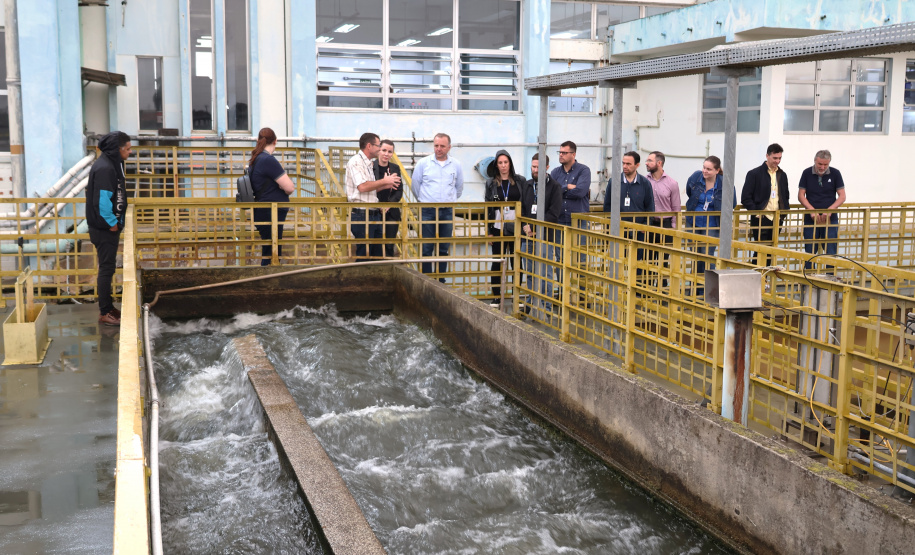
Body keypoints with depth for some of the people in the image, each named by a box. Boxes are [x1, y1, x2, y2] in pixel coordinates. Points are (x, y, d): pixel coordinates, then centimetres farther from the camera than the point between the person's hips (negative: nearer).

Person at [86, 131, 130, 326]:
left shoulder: (113, 164, 10)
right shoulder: (104, 168, -21)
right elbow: (102, 200, -25)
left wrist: (116, 221, 13)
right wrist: (112, 222, -14)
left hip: (110, 227, 10)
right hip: (105, 229, -10)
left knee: (108, 268, 17)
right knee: (106, 269, -2)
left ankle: (108, 307, 27)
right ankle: (104, 313, 5)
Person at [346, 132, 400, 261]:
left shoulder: (369, 164, 18)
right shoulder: (355, 162, -11)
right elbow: (362, 187, -23)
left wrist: (385, 186, 10)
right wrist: (384, 181, -12)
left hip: (374, 215, 9)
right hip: (361, 215, -9)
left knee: (378, 254, 11)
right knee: (363, 256, -4)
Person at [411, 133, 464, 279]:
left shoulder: (456, 165, 7)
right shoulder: (423, 163, 0)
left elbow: (459, 187, 21)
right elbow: (415, 185, 10)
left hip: (447, 212, 2)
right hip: (427, 211, -2)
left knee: (444, 250, 6)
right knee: (426, 249, -4)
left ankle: (441, 281, 13)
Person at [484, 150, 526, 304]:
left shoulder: (520, 181, 4)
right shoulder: (490, 183, 5)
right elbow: (487, 208, 5)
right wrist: (488, 231, 0)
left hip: (516, 226, 0)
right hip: (498, 226, 0)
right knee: (497, 262, 3)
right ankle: (497, 296, 11)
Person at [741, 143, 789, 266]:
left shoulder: (782, 175, 14)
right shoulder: (754, 174, -3)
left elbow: (785, 197, 24)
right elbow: (745, 198, -6)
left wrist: (784, 212, 7)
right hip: (761, 219, -5)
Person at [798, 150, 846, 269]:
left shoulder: (835, 173, 0)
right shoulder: (807, 173, 1)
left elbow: (842, 196, -1)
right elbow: (801, 195, 0)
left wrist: (830, 210, -16)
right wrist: (811, 210, -15)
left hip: (830, 219, -1)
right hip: (810, 219, 1)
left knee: (831, 252, -2)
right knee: (809, 252, 5)